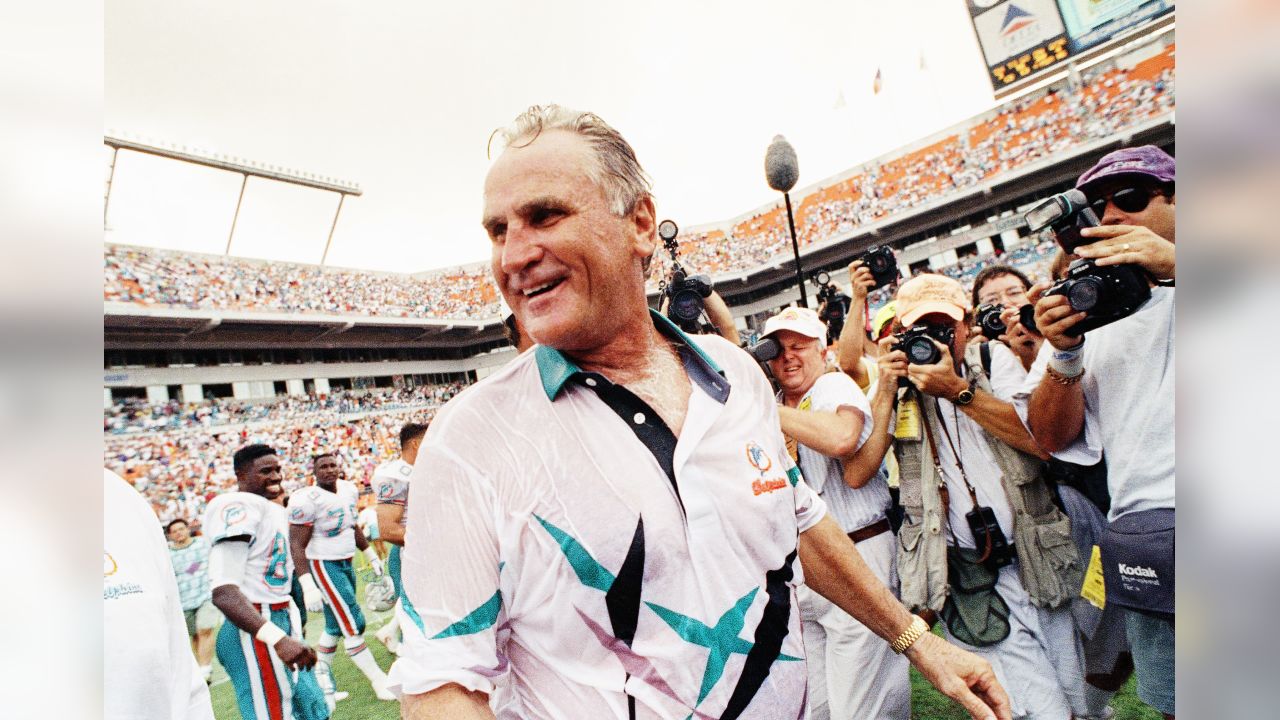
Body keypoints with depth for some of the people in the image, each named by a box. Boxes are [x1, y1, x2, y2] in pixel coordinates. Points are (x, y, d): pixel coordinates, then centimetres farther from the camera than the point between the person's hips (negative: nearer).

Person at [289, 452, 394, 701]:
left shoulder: (349, 489, 3)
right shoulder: (307, 500, -20)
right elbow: (297, 545, -19)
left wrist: (371, 556, 20)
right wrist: (308, 586, -25)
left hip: (346, 563, 8)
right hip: (324, 566, -8)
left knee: (336, 626, 16)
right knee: (354, 625, -4)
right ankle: (379, 681, 8)